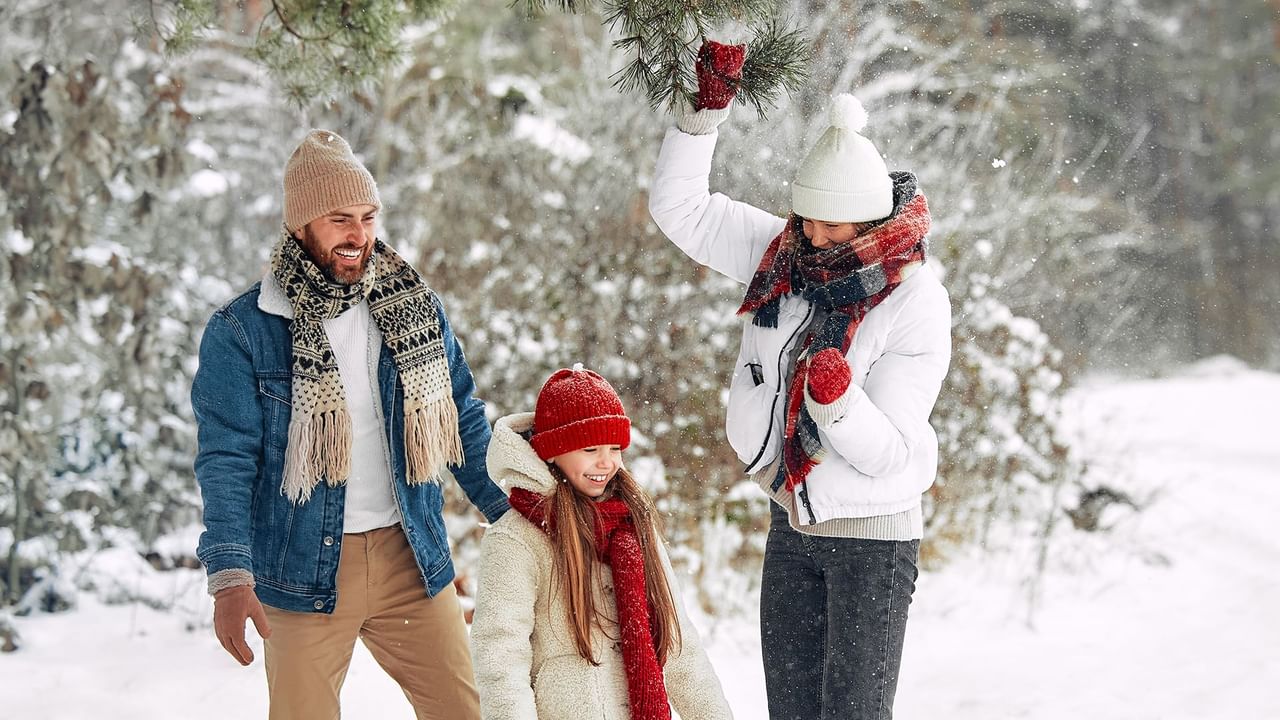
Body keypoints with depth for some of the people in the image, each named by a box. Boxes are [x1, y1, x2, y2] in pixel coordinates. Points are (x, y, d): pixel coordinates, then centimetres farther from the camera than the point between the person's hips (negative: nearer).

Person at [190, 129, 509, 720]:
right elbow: (226, 461, -10)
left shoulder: (413, 309, 6)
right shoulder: (240, 331, -6)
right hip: (304, 566, -3)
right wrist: (230, 576, -21)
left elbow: (462, 423, 14)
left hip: (411, 559, 3)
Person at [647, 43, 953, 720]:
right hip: (791, 522, 6)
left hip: (872, 532, -6)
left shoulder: (916, 302, -19)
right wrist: (707, 107, -5)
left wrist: (837, 399, -41)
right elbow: (679, 206, 5)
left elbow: (887, 453, -22)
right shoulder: (782, 252, -2)